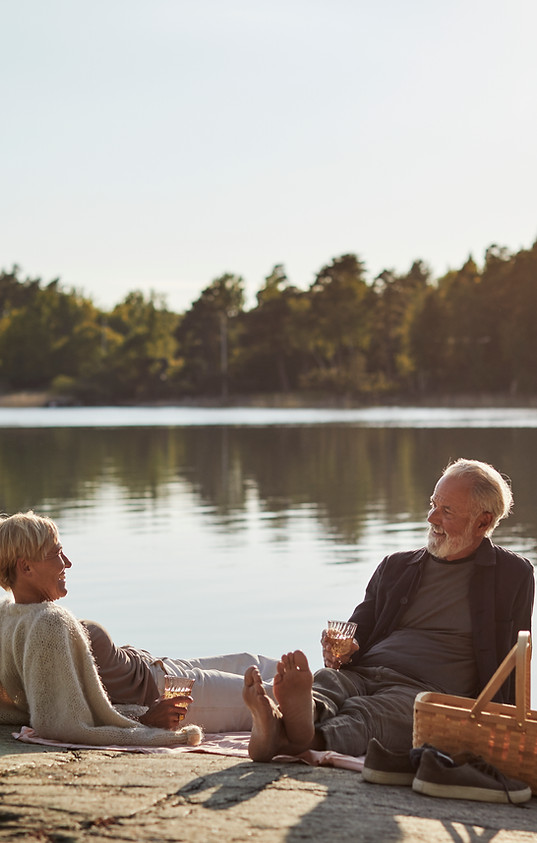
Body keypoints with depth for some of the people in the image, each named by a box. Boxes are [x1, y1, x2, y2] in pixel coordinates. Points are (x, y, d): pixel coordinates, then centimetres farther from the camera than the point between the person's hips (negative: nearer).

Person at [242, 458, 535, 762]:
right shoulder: (396, 566, 25)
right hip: (360, 675, 4)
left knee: (365, 714, -38)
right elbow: (357, 632, 22)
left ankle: (309, 740, -71)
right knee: (323, 681, -33)